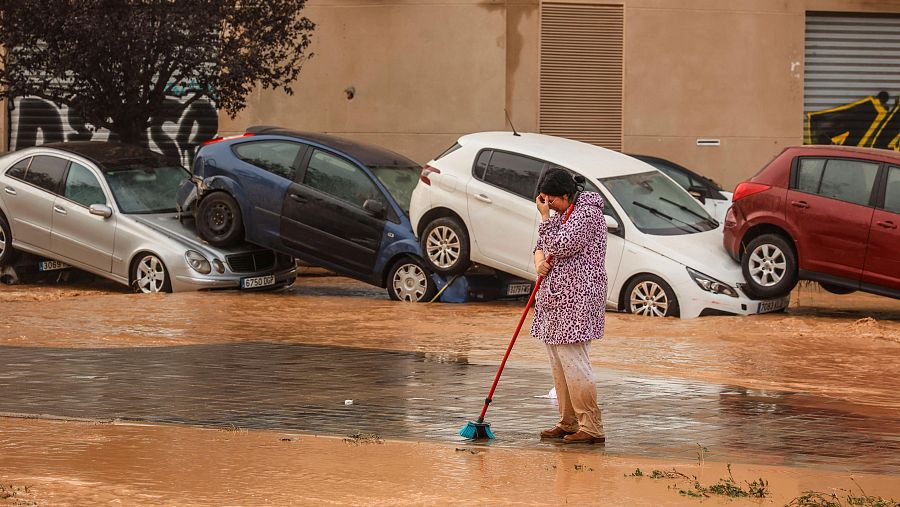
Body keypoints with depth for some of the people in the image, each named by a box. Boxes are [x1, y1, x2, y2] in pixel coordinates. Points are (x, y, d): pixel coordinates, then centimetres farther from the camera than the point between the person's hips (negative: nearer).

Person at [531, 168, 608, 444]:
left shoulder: (587, 213, -13)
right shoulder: (560, 213, 15)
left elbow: (560, 246, -21)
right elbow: (542, 246, 23)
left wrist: (545, 217, -11)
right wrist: (539, 261, 1)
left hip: (576, 299, -10)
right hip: (555, 299, 10)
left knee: (574, 363, -12)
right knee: (559, 365, 12)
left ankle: (592, 428, -9)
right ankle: (568, 423, 19)